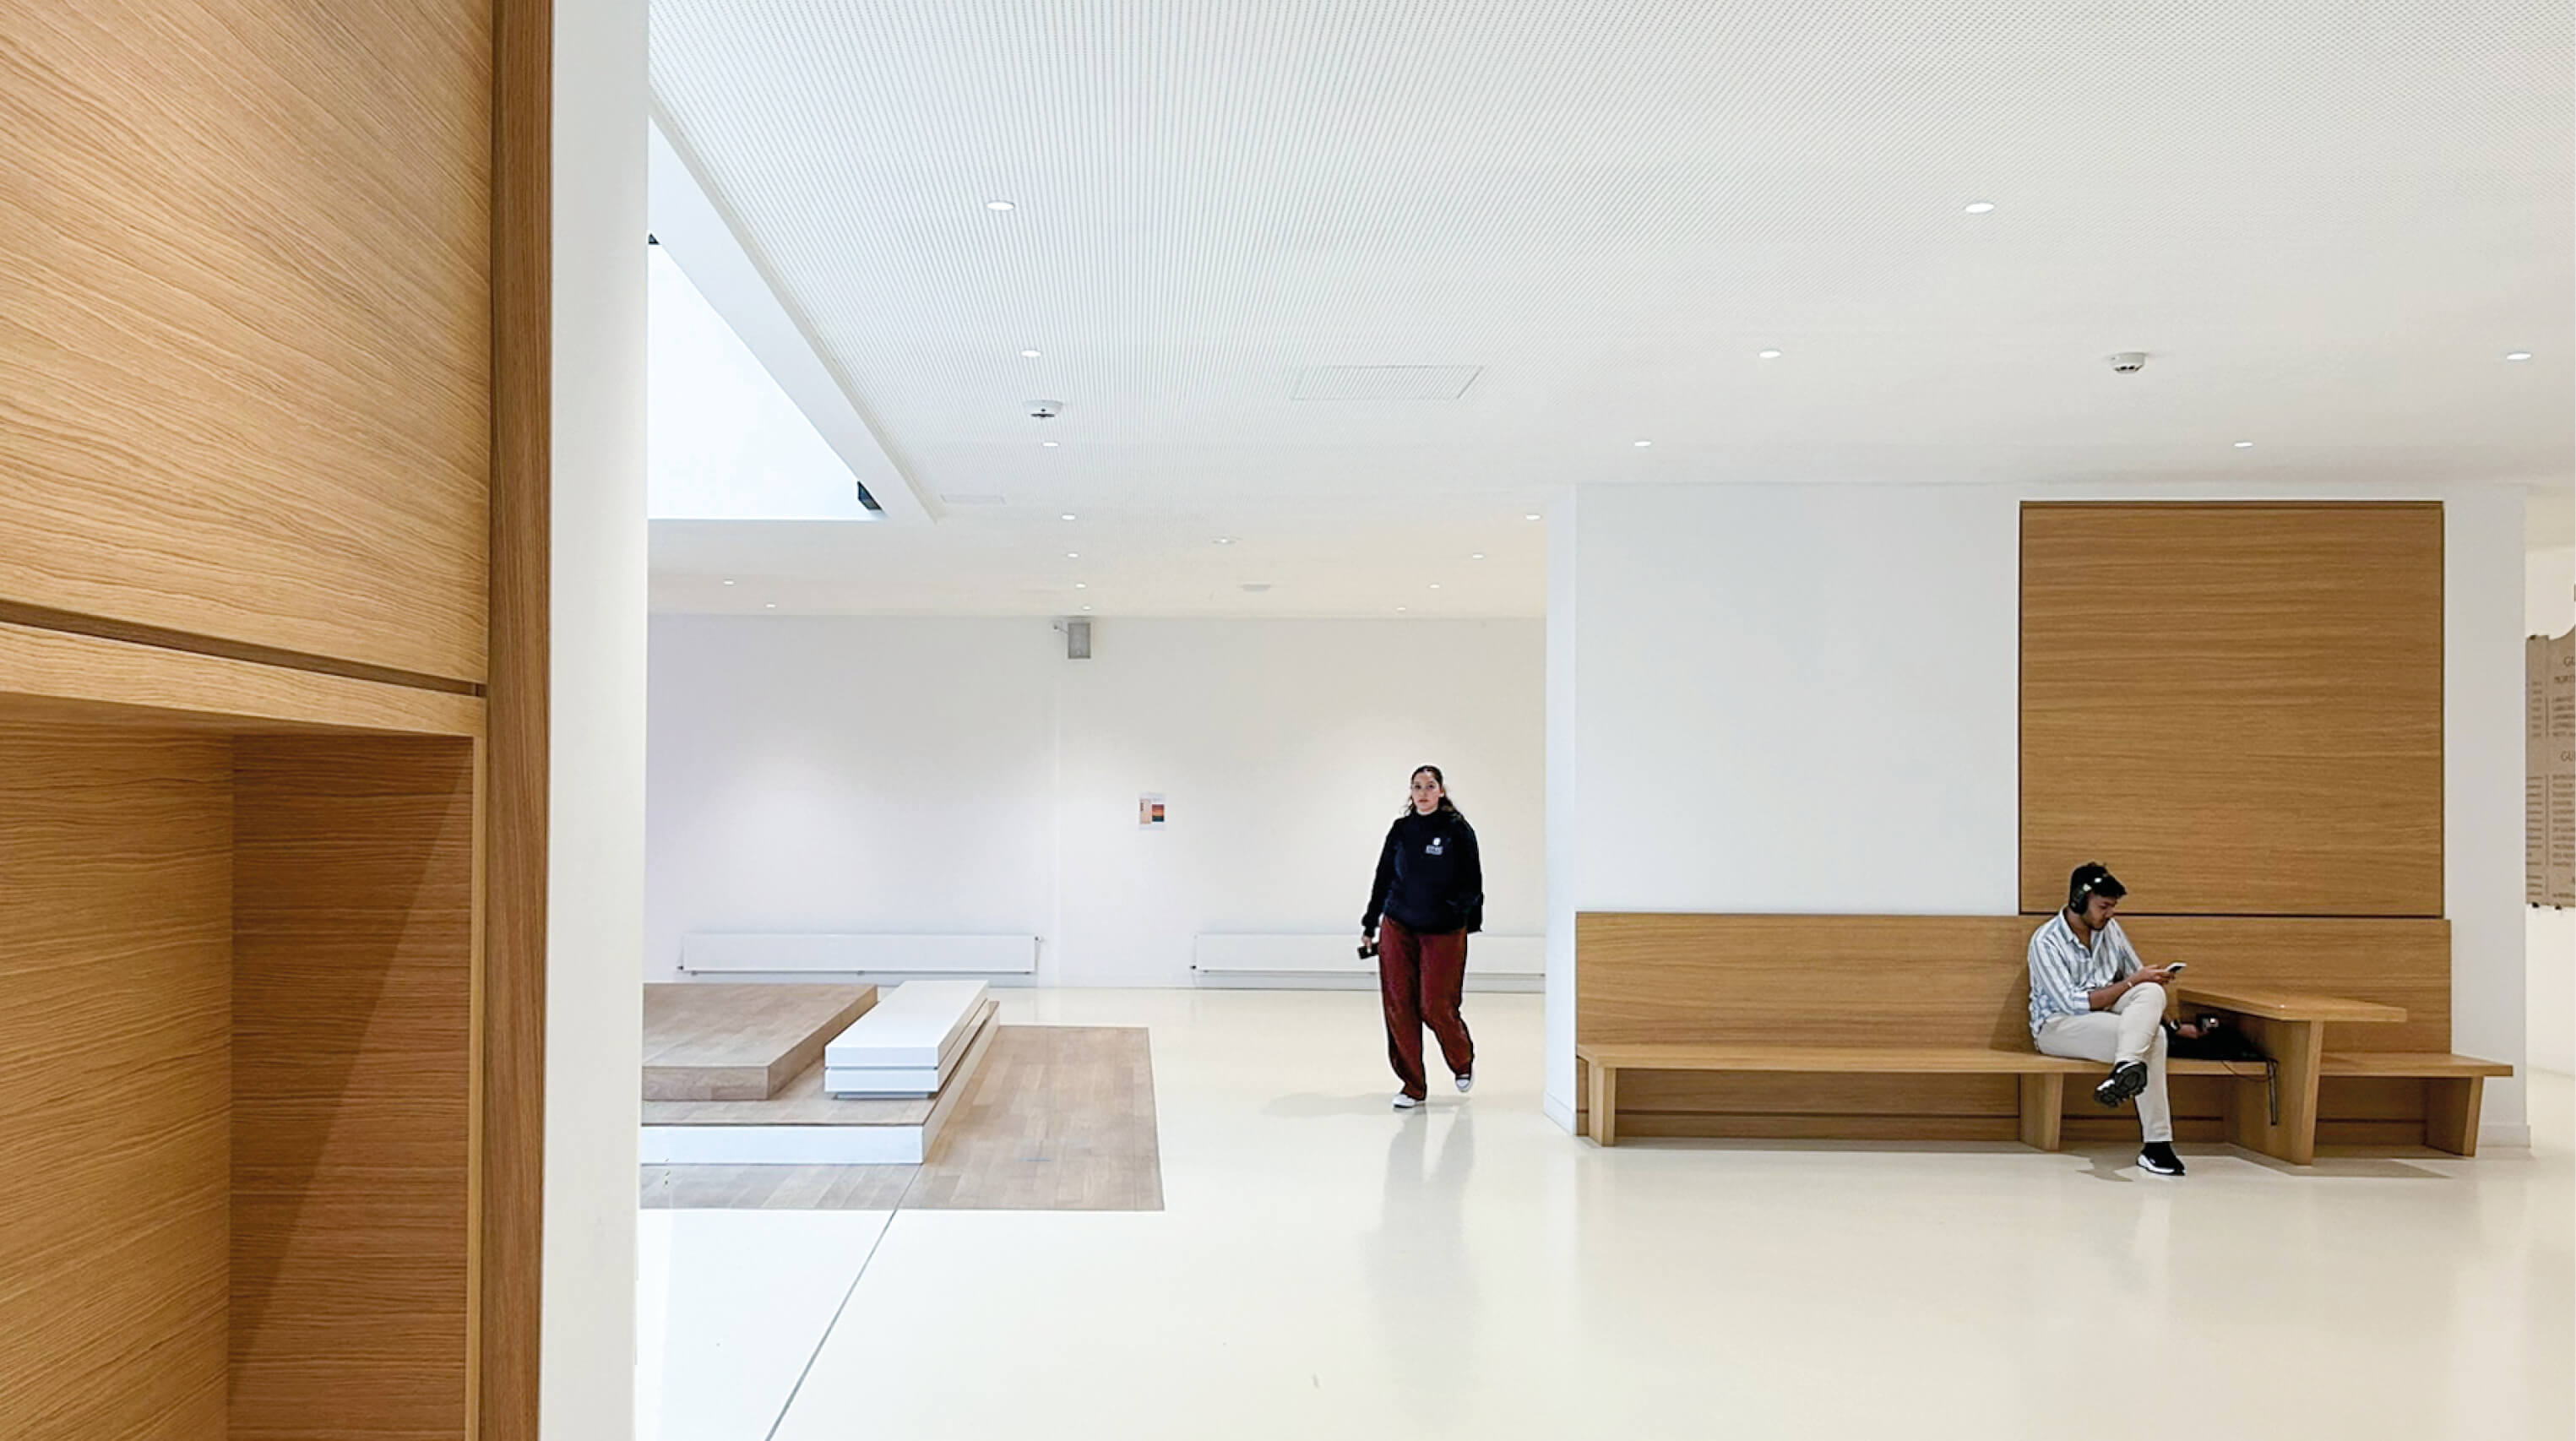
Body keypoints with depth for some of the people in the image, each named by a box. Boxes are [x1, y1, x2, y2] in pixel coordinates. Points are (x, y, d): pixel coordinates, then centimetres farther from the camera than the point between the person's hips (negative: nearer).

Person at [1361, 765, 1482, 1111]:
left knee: (1436, 1007, -4)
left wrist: (1462, 913, -19)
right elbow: (1384, 878, 13)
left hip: (1444, 932, -3)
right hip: (1398, 928, 3)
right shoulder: (1401, 829, 5)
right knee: (1398, 1005, 0)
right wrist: (1369, 926, 15)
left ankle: (1463, 1061, 27)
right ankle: (1412, 1085, 12)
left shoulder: (1458, 830, -4)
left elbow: (1473, 882, -3)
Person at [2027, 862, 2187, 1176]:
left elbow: (2141, 979, 15)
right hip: (2057, 1026, -6)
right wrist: (2132, 982, -20)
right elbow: (2074, 1003, -20)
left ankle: (2125, 1070, -43)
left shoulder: (2109, 929, 8)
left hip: (2104, 1018, 6)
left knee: (2152, 993, -28)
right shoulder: (2046, 943, -12)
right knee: (2152, 1035, -31)